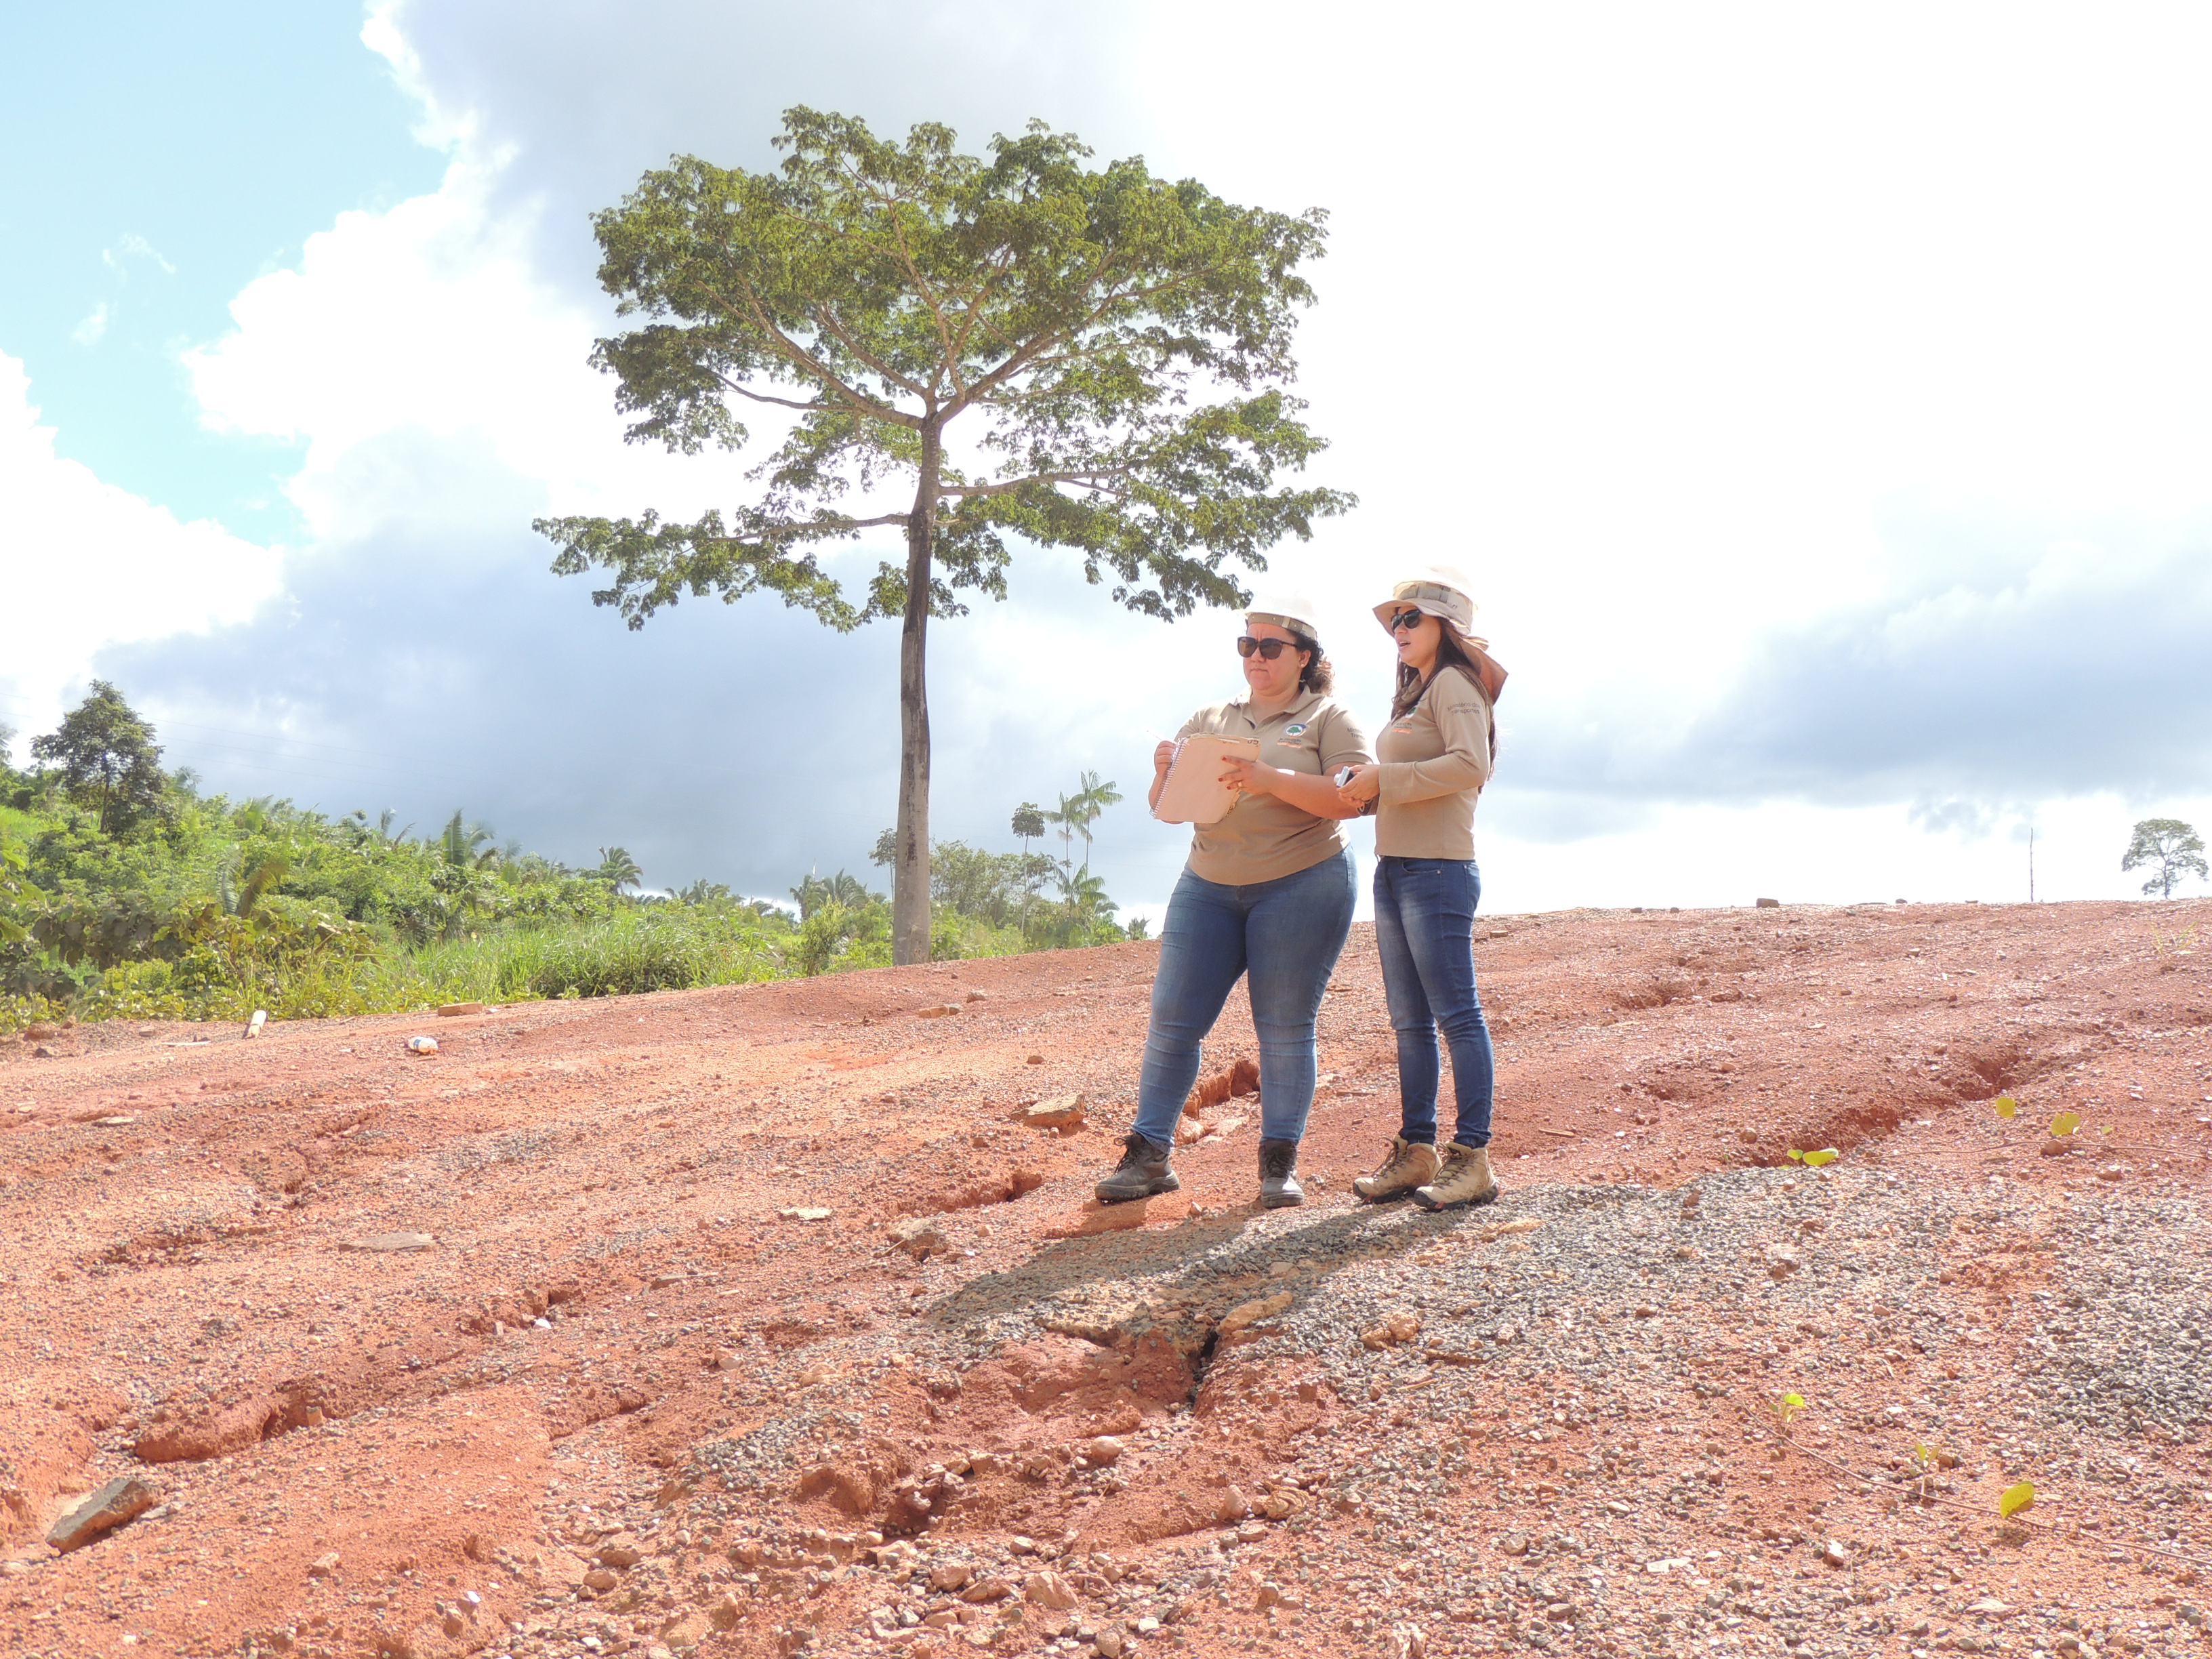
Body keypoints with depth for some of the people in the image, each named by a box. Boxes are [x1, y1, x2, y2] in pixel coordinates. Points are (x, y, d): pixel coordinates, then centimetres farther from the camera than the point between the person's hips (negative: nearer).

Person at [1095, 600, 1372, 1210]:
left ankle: (1280, 1163, 8)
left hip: (1301, 887, -4)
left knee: (1286, 1029, -1)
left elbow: (1355, 797, -12)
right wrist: (1166, 776, -10)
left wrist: (1271, 780, -23)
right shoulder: (1208, 721, 15)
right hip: (1208, 887, 4)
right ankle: (1149, 1154, 3)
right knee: (1172, 1021, -2)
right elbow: (1168, 808, 14)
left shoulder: (1329, 718, 3)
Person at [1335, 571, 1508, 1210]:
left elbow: (1471, 765, -21)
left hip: (1437, 868, -10)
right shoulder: (1415, 694, 23)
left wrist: (1384, 779, -18)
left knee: (1456, 1014, -8)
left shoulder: (1454, 683, -5)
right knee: (1410, 1020, 10)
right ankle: (1416, 1150, 15)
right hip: (1394, 869, 10)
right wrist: (1364, 789, 4)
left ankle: (1473, 1157, -5)